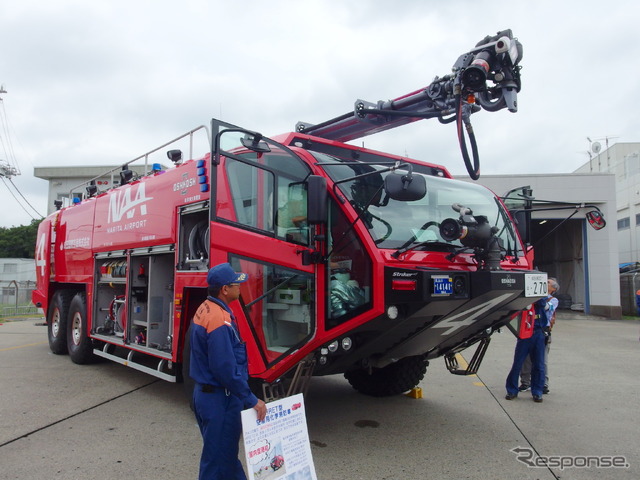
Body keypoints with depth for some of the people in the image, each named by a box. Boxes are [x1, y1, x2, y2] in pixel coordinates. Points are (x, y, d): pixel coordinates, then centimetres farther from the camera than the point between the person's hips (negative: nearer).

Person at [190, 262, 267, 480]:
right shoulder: (219, 319, -26)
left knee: (226, 451, 23)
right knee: (218, 459, 5)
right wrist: (251, 400, -19)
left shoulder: (205, 309, 5)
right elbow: (226, 370, -28)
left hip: (204, 393, 10)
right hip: (219, 398, -10)